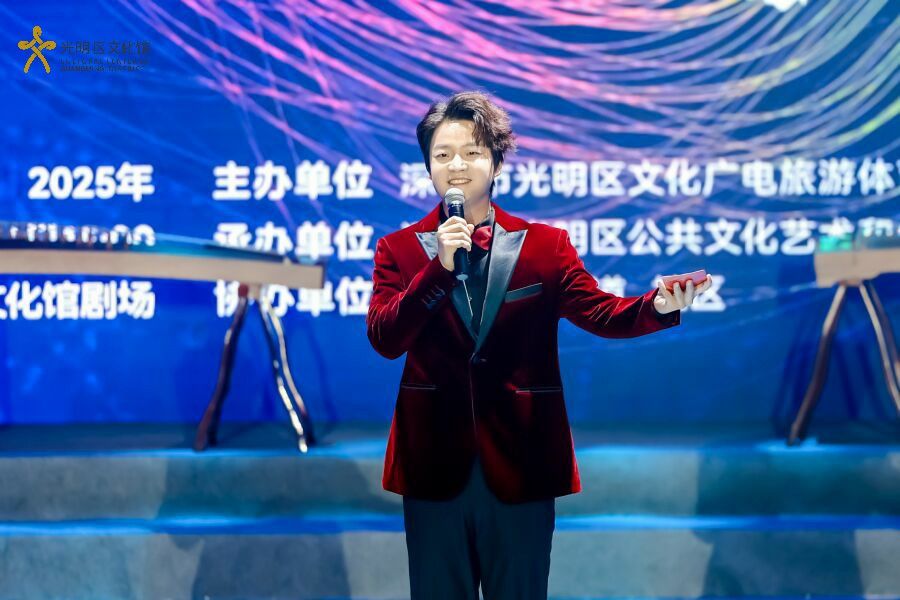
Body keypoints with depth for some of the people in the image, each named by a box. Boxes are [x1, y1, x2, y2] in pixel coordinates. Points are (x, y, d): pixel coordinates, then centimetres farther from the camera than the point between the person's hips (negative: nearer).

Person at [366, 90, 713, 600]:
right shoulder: (400, 249, 3)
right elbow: (384, 340, -9)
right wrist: (438, 268, -20)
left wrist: (659, 306, -29)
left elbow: (599, 312, -8)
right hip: (434, 464, 0)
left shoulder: (546, 245, 3)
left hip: (519, 464, 0)